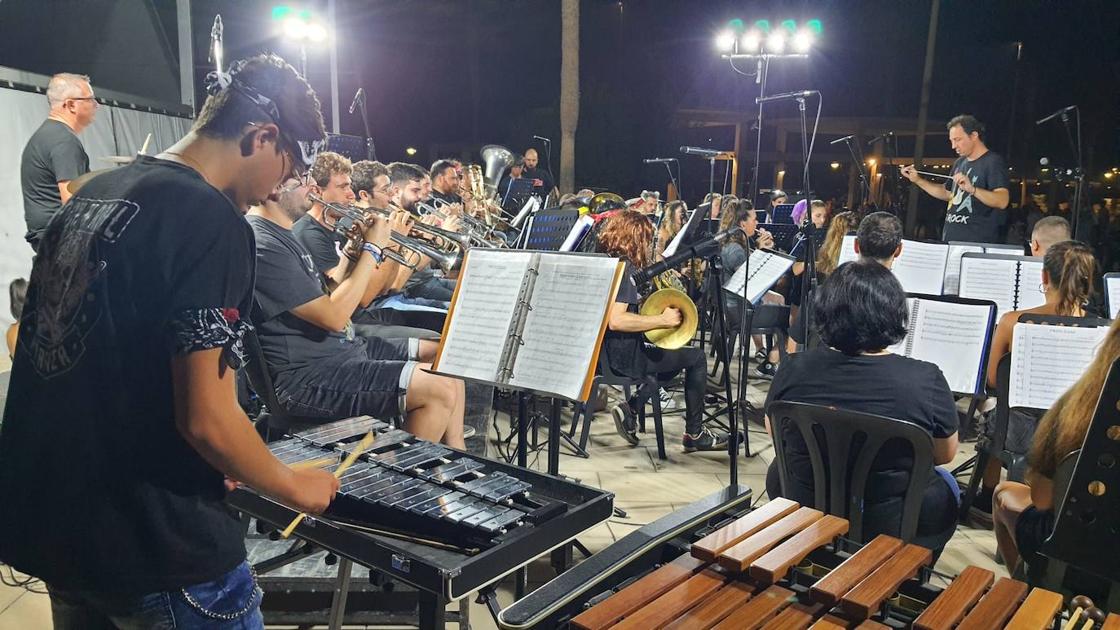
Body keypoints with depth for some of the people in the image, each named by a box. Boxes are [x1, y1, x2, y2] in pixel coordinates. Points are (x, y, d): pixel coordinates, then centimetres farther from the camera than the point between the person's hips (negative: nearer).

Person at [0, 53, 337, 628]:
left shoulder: (91, 197, 7)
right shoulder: (212, 220, -19)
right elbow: (206, 420, -23)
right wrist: (293, 488, -6)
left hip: (47, 523, 8)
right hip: (155, 547, -8)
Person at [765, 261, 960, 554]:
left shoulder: (794, 370, -17)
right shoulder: (926, 380, -22)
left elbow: (774, 432, 3)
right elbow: (945, 454, -4)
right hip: (892, 528, 0)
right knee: (945, 484, 29)